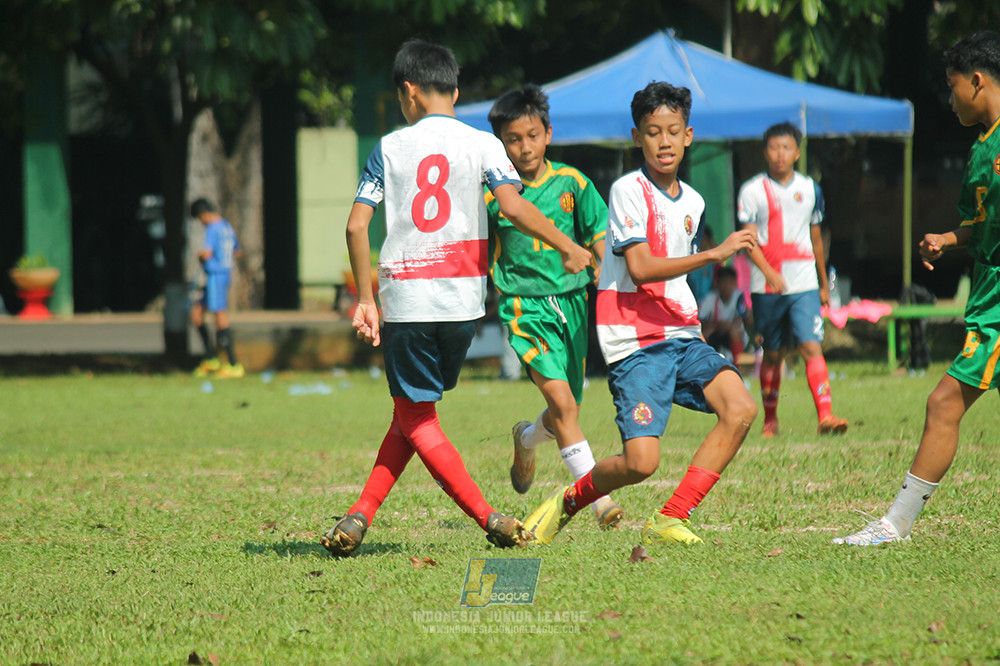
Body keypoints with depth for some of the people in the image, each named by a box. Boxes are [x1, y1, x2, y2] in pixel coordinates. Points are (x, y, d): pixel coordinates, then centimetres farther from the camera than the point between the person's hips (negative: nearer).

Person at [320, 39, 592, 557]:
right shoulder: (481, 143, 4)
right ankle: (362, 514, 5)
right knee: (414, 412, 15)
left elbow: (356, 226, 0)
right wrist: (568, 248, -1)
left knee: (416, 418, 6)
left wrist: (365, 299, 7)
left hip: (405, 299, -1)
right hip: (462, 299, 2)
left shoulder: (390, 147, 5)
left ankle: (488, 518, -5)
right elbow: (512, 205, -11)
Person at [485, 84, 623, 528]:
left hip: (571, 301, 3)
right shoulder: (494, 192, -3)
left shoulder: (570, 182, 2)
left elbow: (599, 241, 7)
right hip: (524, 306, -3)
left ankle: (526, 440, 46)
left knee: (566, 414, 11)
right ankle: (599, 499, -19)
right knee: (562, 403, -19)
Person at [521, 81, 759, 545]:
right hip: (634, 341, -7)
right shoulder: (628, 191, -7)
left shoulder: (692, 203, 15)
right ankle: (569, 502, 13)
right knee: (640, 462, -19)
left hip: (682, 333, 7)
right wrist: (715, 254, -22)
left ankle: (668, 522, -9)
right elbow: (640, 268, -19)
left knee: (741, 409, -16)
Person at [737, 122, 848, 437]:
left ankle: (825, 415, -23)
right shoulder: (752, 190, -1)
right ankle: (770, 419, 23)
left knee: (812, 346, -13)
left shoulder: (810, 189, 10)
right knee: (773, 354, 8)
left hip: (805, 285, 1)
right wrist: (769, 272, -24)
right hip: (767, 286, -1)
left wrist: (824, 284, 23)